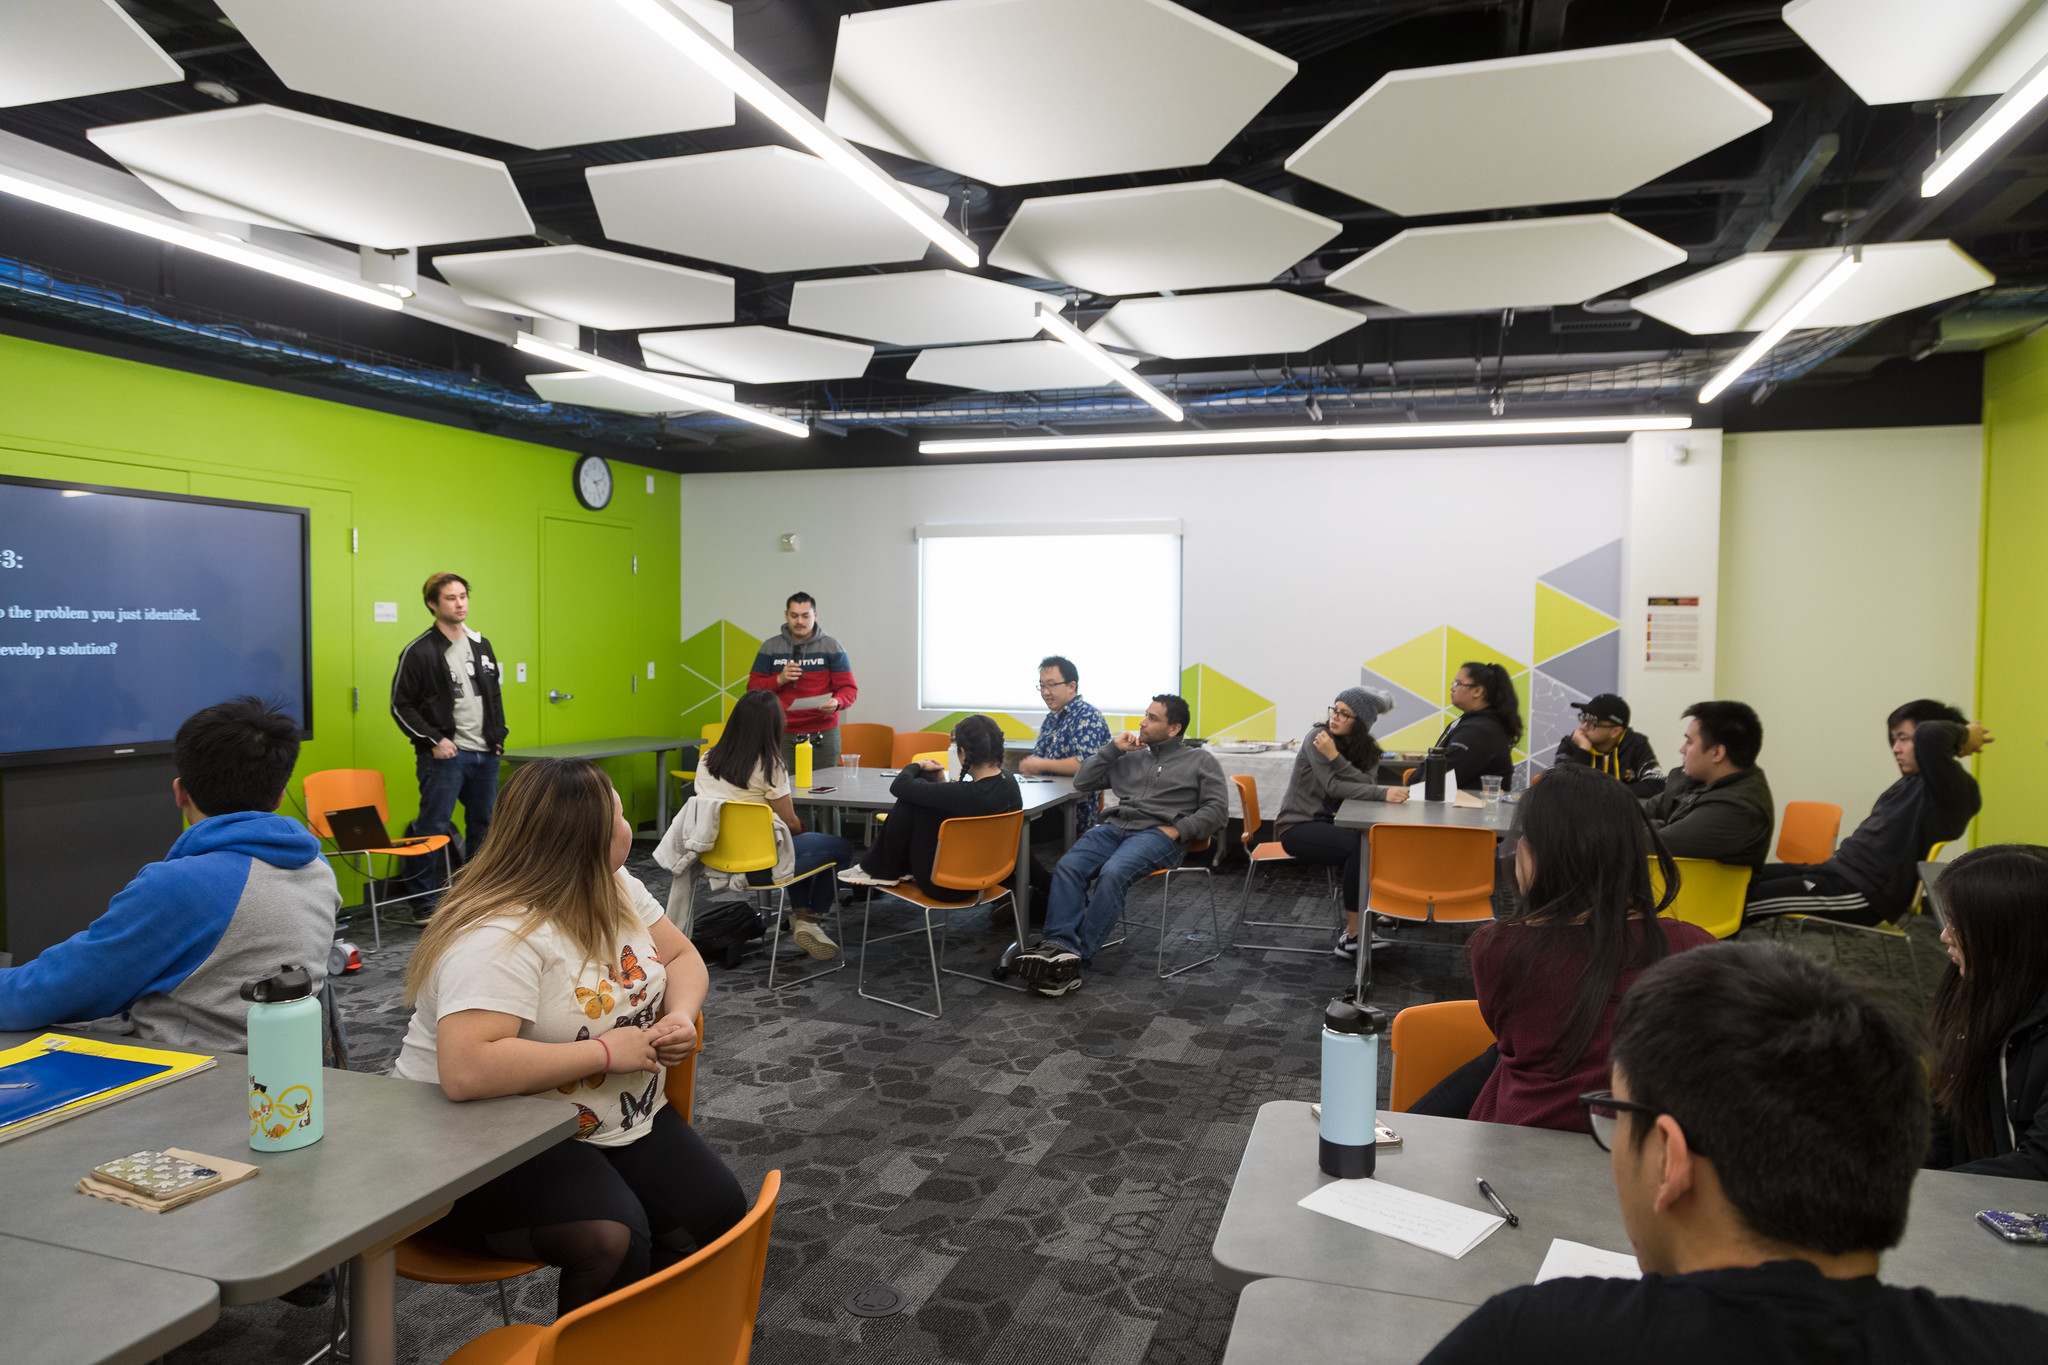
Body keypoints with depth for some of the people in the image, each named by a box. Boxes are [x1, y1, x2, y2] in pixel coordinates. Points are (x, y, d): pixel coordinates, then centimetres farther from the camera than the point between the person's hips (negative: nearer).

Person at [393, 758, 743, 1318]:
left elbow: (682, 956, 14)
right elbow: (466, 1071, -37)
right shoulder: (501, 936, -25)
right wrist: (605, 1051, -28)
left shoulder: (618, 888, 2)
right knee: (611, 1239, -31)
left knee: (719, 1215, -10)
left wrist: (681, 1016, -9)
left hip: (617, 1122, 8)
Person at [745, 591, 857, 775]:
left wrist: (837, 702, -20)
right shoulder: (770, 648, 9)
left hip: (822, 736, -1)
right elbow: (753, 687, 10)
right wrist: (779, 680, -8)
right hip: (783, 735, 1)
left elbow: (848, 688, 2)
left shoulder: (832, 647, 5)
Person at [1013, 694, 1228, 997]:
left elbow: (1217, 809, 5)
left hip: (1158, 834, -5)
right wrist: (1113, 748, 16)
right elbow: (1082, 782, 24)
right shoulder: (1130, 758, 27)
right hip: (1115, 826, 5)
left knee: (1113, 873, -35)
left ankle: (1077, 956, -35)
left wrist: (1178, 830, -8)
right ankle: (1059, 946, -39)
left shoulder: (1201, 761, 16)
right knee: (1067, 867, -27)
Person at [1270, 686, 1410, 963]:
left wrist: (1335, 757, -25)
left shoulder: (1367, 749, 7)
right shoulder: (1317, 737, -11)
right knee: (1357, 845, -31)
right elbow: (1333, 786, -21)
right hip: (1298, 826, -6)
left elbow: (1367, 784, -13)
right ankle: (1354, 935, -23)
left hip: (1330, 823, 6)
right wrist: (1384, 794, -28)